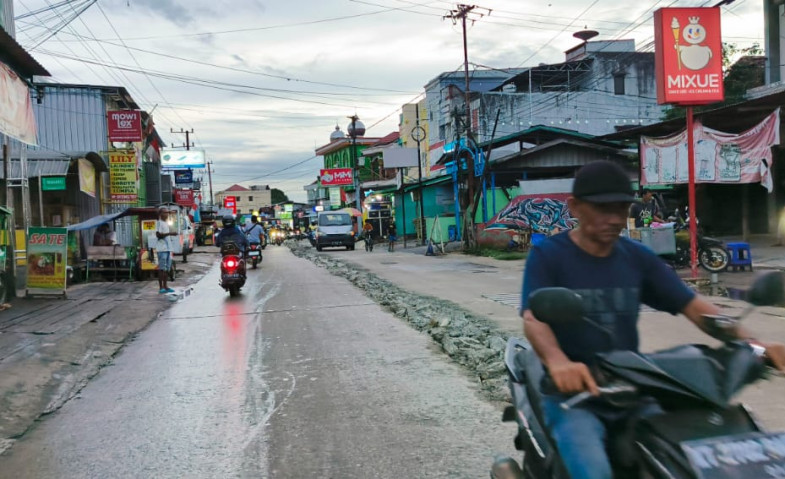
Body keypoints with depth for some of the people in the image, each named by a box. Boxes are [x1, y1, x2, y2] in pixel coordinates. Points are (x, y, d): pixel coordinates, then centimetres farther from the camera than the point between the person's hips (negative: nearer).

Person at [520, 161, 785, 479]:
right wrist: (558, 362, -43)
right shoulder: (547, 256, -6)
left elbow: (694, 307, 4)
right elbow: (533, 319, -21)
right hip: (573, 395, -4)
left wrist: (751, 344, -13)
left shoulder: (638, 258, 8)